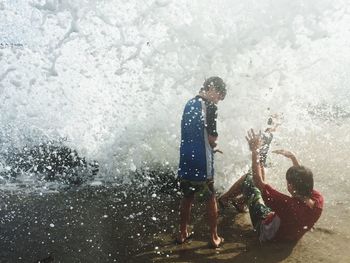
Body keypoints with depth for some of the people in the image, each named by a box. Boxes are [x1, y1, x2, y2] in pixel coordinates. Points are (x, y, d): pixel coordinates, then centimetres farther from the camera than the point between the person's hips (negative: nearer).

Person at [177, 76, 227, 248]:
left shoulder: (190, 104, 9)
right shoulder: (210, 107, -14)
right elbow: (212, 138, -14)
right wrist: (214, 145, 8)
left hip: (185, 161, 7)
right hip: (201, 163, -6)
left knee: (187, 198, 18)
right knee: (210, 200, 9)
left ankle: (183, 233, 29)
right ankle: (214, 237, 20)